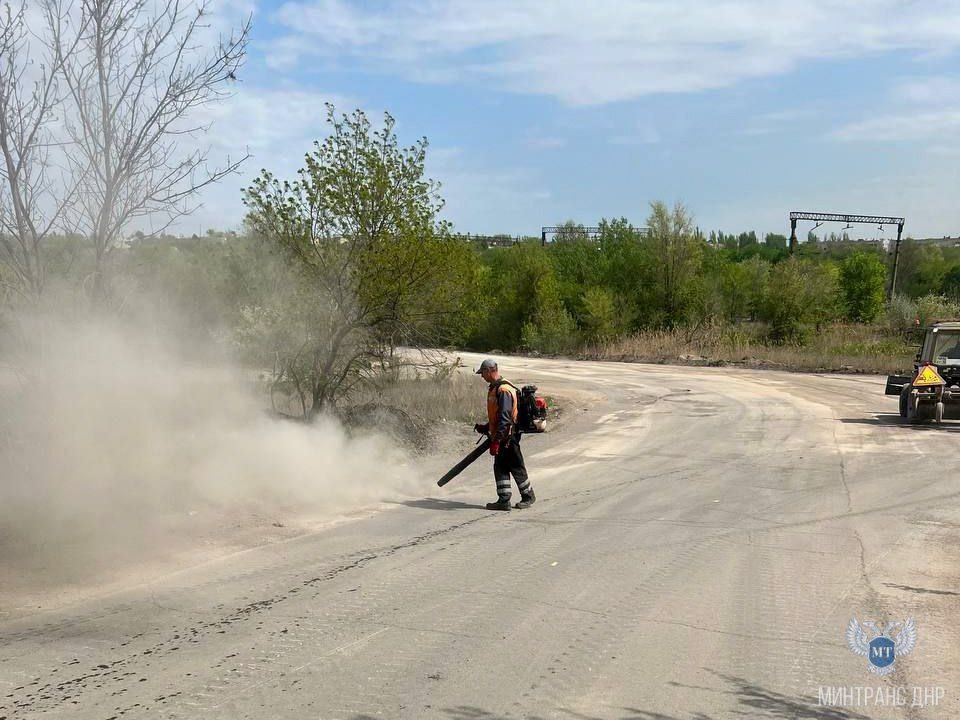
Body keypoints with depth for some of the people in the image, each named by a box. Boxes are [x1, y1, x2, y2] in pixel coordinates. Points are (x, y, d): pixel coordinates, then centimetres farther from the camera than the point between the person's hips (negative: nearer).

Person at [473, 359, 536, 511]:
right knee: (500, 468, 8)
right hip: (500, 437, 10)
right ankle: (504, 500, 11)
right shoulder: (494, 389, 13)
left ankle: (528, 496, 17)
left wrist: (496, 440, -27)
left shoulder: (504, 390, -19)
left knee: (516, 467, 3)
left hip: (508, 437, -9)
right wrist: (485, 428, 22)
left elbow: (505, 418, -25)